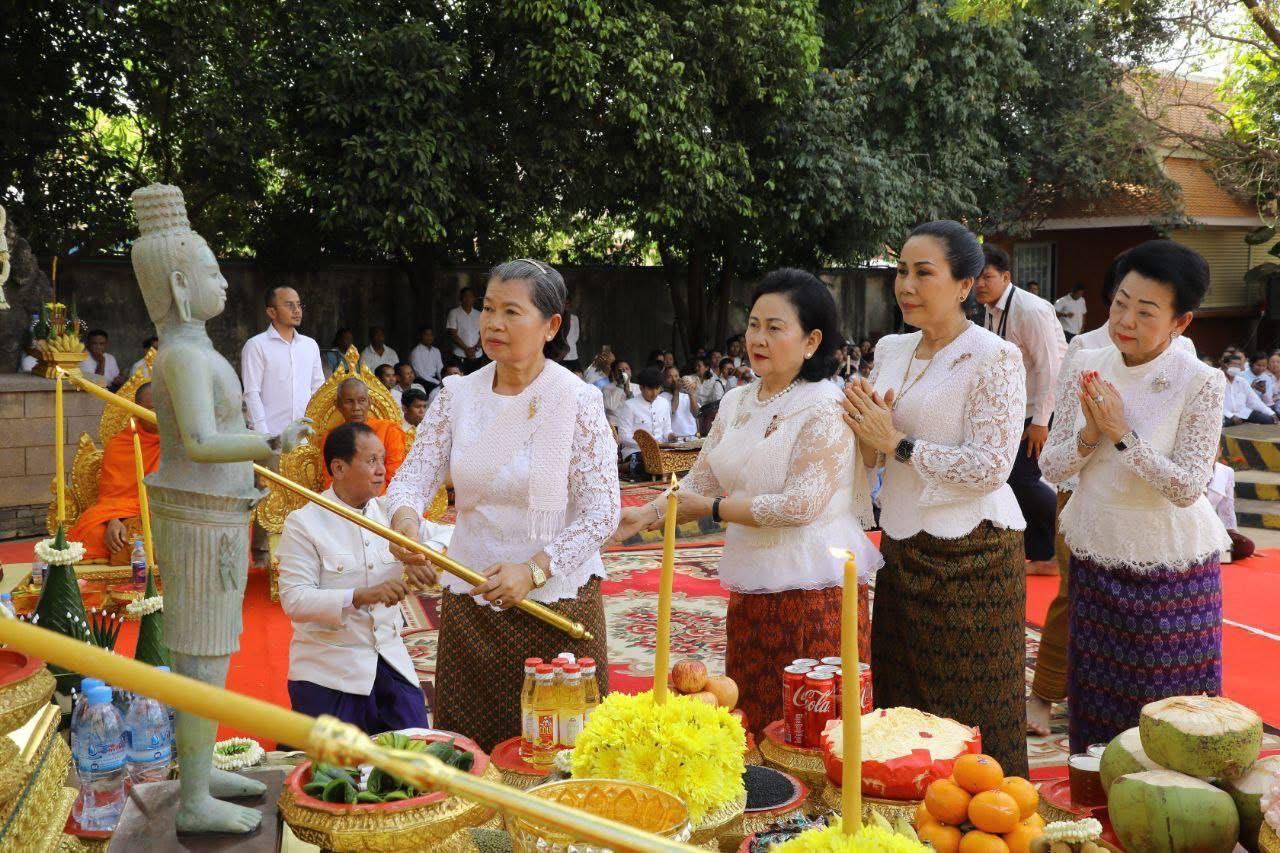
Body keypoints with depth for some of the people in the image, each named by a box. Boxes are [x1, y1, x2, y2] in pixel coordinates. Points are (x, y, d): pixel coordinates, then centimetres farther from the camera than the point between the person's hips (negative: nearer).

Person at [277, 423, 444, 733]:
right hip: (328, 674, -5)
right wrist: (362, 596, -31)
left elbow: (447, 535, 14)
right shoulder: (303, 523, -9)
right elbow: (294, 600, -18)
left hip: (391, 664, 5)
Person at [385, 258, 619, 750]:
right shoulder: (457, 396, 3)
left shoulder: (578, 401, -8)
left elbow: (602, 511, -10)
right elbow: (414, 475, -1)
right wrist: (405, 518, -24)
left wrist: (533, 571, -20)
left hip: (558, 603, -3)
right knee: (471, 747, 11)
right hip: (469, 603, 3)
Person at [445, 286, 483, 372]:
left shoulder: (479, 315, 11)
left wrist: (475, 348, -9)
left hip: (477, 356, 3)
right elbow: (452, 334, -4)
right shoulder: (454, 313, 1)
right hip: (460, 356, -3)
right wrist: (466, 349, -10)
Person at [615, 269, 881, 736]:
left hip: (813, 591, -7)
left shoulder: (826, 408, -11)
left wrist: (712, 508, -10)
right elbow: (700, 481, 12)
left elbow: (800, 504, -18)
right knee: (751, 732, 13)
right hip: (750, 589, 7)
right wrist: (646, 514, -4)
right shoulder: (736, 403, 11)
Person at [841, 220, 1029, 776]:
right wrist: (866, 430, -7)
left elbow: (991, 466, -19)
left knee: (971, 717, 2)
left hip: (970, 555, -7)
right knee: (901, 704, 15)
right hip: (902, 549, 7)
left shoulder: (994, 358, -11)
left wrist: (897, 442, -16)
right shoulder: (890, 350, 9)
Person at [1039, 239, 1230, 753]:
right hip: (1097, 557, 4)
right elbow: (1051, 466, -1)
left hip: (1171, 569, -4)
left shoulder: (1200, 383, -16)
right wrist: (1090, 435, -19)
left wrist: (1123, 434, -25)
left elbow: (1187, 488, -20)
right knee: (1098, 706, 16)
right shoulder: (1087, 368, -3)